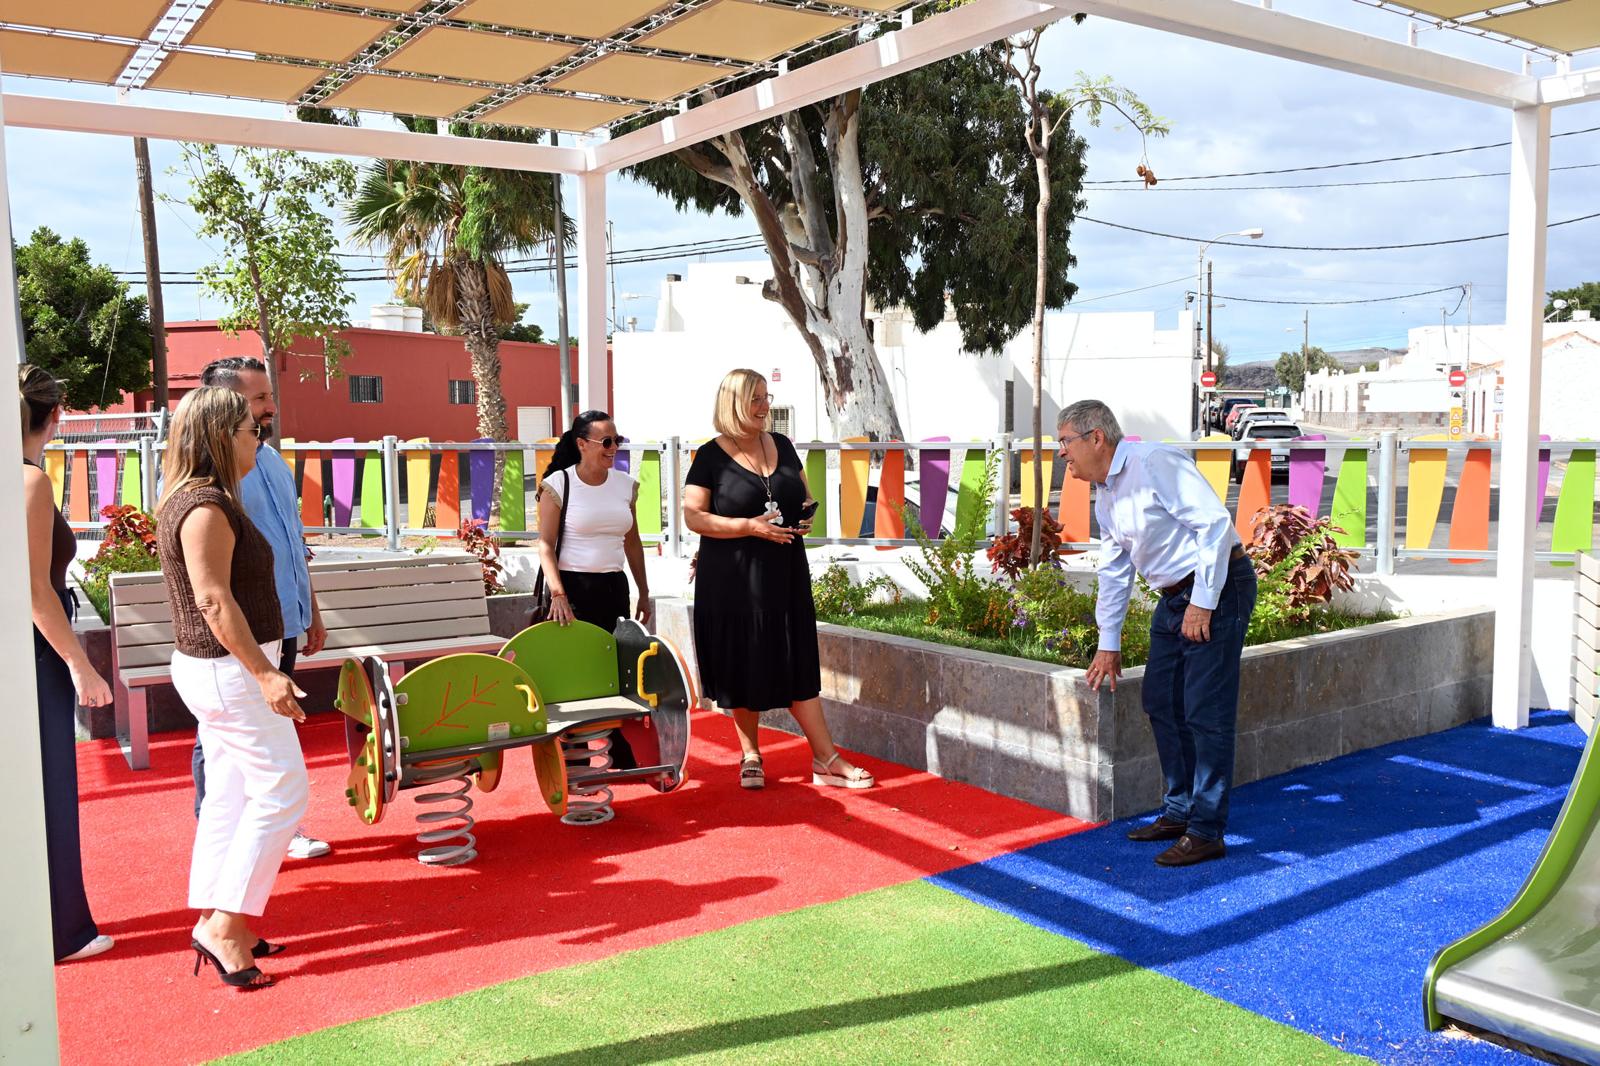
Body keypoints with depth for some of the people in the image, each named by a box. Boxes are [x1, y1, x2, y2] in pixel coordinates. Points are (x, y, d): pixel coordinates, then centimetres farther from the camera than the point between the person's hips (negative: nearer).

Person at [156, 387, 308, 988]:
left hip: (218, 669, 10)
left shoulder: (187, 500, 13)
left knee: (230, 793, 14)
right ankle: (225, 925, -1)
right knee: (282, 789, -5)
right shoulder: (207, 507, -19)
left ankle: (214, 921, 22)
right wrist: (264, 674, -27)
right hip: (230, 670, -10)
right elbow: (215, 602, -25)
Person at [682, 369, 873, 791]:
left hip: (785, 574, 4)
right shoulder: (711, 456, -6)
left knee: (798, 665, 5)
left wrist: (806, 513, -2)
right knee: (744, 669, 6)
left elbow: (805, 495, 21)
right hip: (733, 579, -4)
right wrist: (751, 526, -20)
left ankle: (826, 759, 8)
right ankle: (751, 756, 22)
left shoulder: (781, 446, 10)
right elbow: (693, 516, -10)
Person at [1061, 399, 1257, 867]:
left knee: (1205, 713, -7)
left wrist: (1203, 602, -22)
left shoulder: (1155, 463, -16)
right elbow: (1114, 571, 20)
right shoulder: (1105, 496, 12)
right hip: (1173, 596, 10)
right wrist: (1108, 644, 22)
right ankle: (1179, 811, 25)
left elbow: (1215, 523, -21)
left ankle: (1206, 832, 1)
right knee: (1160, 702, 11)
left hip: (1217, 589, -9)